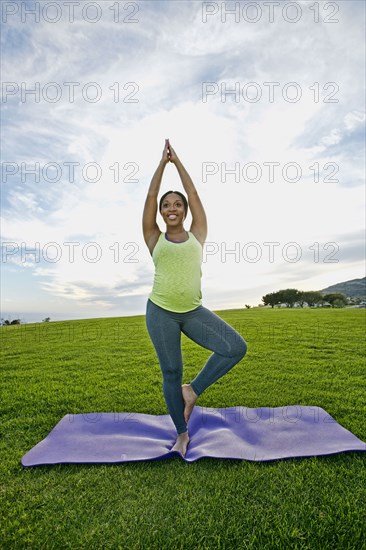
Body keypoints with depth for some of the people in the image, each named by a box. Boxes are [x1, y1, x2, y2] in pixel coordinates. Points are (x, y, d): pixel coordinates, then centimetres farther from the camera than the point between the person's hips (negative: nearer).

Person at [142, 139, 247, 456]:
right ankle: (182, 434, 26)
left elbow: (193, 194, 8)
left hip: (194, 311, 1)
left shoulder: (197, 235, 8)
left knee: (236, 348, -14)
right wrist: (163, 162, 11)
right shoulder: (155, 239, 6)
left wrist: (178, 161, 16)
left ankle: (193, 390, 7)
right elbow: (151, 197, 4)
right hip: (160, 312, -1)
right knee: (171, 372, 4)